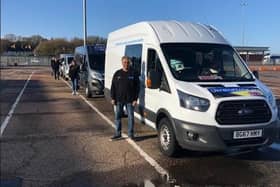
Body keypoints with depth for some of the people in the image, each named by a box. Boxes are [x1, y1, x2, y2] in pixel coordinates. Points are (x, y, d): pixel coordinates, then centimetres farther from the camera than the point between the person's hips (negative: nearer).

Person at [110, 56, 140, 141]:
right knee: (117, 117, 8)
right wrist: (113, 98, 0)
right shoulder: (117, 73, 6)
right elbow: (113, 87, 7)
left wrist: (135, 99, -7)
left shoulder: (133, 73, 0)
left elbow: (137, 87, -1)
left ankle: (131, 133, 17)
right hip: (119, 99, 2)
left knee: (131, 117, 5)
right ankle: (118, 133, 20)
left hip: (130, 100, -2)